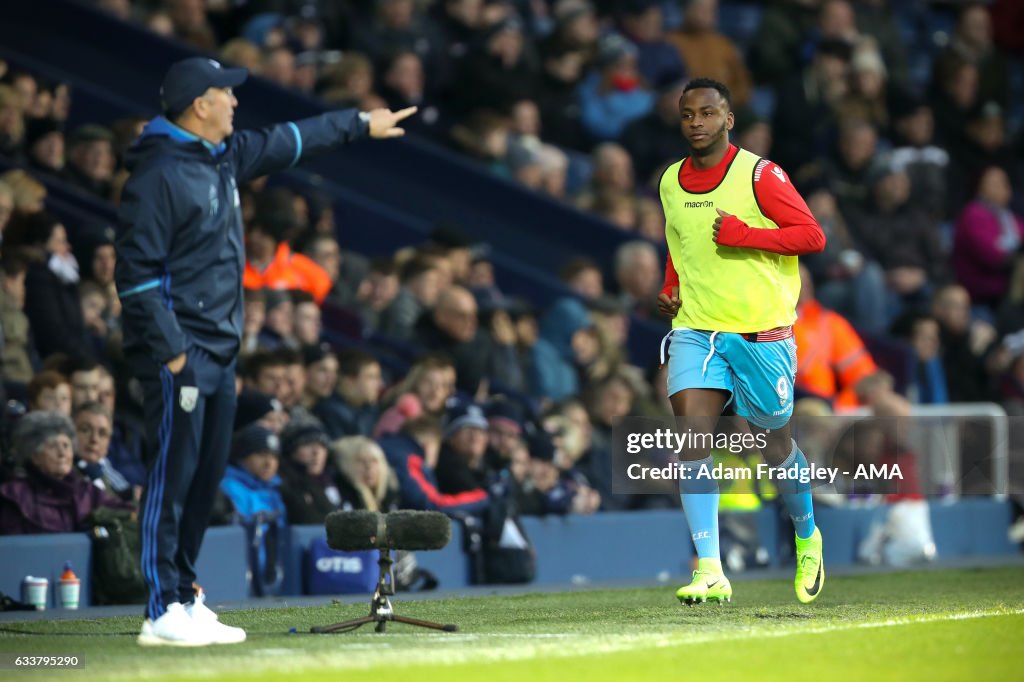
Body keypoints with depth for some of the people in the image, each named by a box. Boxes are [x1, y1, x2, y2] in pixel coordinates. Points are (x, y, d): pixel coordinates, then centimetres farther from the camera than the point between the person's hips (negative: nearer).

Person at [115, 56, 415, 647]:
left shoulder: (225, 155, 12)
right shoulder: (158, 174, -15)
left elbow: (288, 142, 29)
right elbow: (137, 272, -18)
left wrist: (359, 124, 37)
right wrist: (170, 350, -21)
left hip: (220, 349, 9)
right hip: (180, 352, -9)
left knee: (207, 477, 11)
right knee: (174, 475, -8)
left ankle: (184, 600, 17)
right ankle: (163, 614, -6)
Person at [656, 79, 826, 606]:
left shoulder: (759, 175, -7)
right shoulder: (671, 182, 10)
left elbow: (812, 235, -9)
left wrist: (744, 235, -20)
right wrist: (671, 292, 9)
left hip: (761, 330, -4)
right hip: (694, 328, 4)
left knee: (774, 444, 8)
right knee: (692, 433, -15)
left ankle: (808, 539, 38)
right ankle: (708, 571, -19)